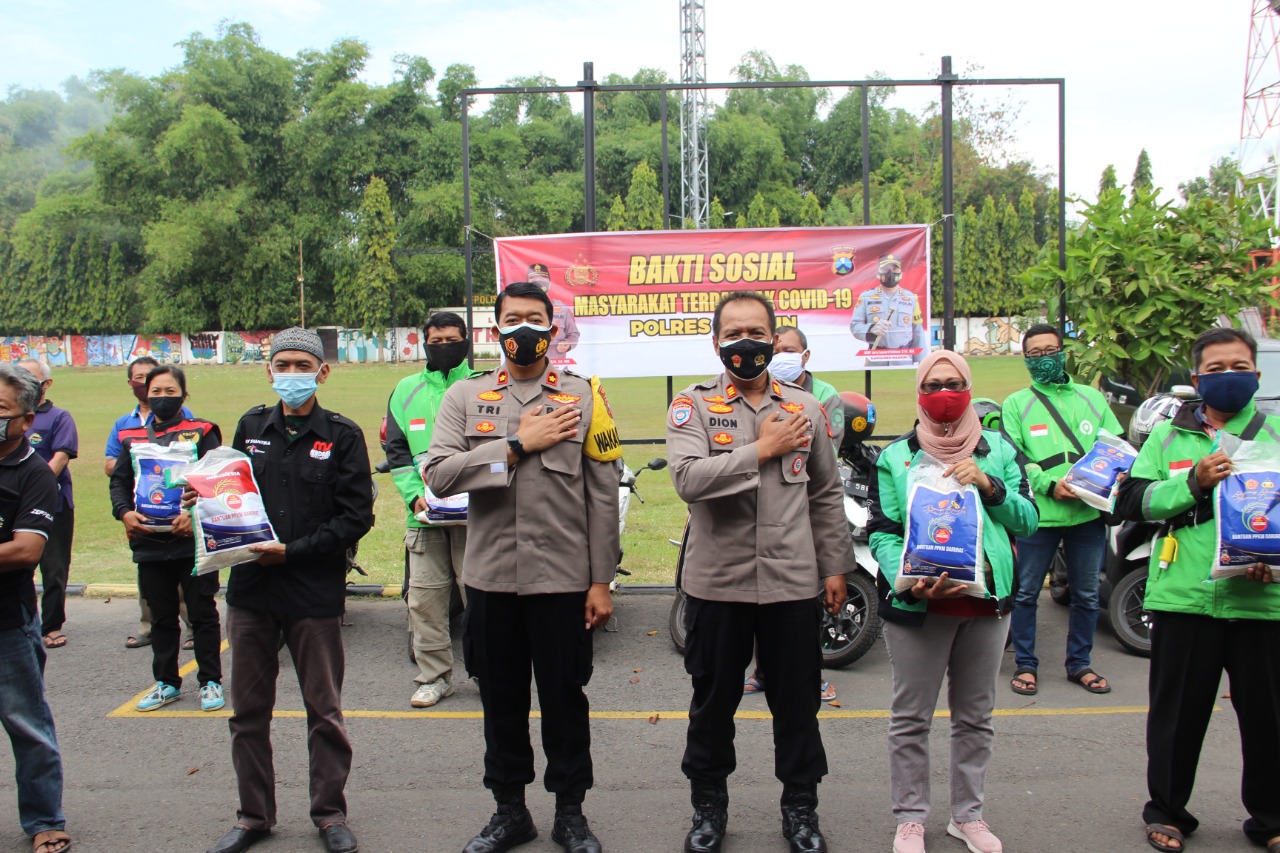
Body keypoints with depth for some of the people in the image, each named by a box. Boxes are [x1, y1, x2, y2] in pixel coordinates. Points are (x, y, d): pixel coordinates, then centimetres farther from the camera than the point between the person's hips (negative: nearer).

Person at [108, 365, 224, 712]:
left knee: (202, 614, 5)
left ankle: (210, 681, 16)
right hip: (148, 542, 4)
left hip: (193, 540, -4)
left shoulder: (201, 433, 0)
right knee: (162, 617, 14)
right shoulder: (132, 437, 11)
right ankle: (166, 682, 25)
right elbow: (119, 481, 10)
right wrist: (124, 512, -8)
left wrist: (196, 514, -20)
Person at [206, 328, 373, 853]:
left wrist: (292, 551, -15)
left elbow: (356, 516, -7)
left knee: (324, 710, 7)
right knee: (248, 710, 12)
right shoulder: (251, 427, 8)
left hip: (315, 591, -3)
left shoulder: (342, 435, -3)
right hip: (250, 588, 4)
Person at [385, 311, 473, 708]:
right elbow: (396, 451, 10)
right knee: (424, 597, 5)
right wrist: (415, 494, -5)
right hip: (424, 514, 3)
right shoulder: (406, 390, 12)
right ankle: (434, 675, 17)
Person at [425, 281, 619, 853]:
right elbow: (438, 474, -9)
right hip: (491, 576, 2)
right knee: (501, 700, 13)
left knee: (565, 699, 8)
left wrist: (601, 581, -3)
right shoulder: (465, 397, 6)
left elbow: (602, 497, 0)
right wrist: (518, 445, -14)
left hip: (563, 579, -1)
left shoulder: (582, 398, 2)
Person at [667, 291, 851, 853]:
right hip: (717, 581, -2)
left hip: (792, 581, 2)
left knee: (797, 703, 12)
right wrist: (762, 450, -17)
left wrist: (835, 566, 9)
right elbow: (688, 478, -20)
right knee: (713, 702, 13)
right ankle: (708, 807, 32)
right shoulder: (692, 406, -3)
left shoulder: (805, 409, 7)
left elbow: (826, 495, 12)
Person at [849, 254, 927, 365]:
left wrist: (922, 361, 6)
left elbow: (918, 332, 10)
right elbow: (855, 326, -1)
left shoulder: (910, 298, 10)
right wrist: (872, 329, -22)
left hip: (904, 360, 2)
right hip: (876, 360, -2)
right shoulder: (866, 297, 4)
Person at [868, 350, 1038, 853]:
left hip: (986, 600, 3)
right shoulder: (895, 457, 1)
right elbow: (882, 533, -3)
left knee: (975, 716, 13)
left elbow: (1028, 520, 5)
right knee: (911, 717, 5)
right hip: (917, 604, -2)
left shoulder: (998, 451, 8)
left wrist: (991, 486, -12)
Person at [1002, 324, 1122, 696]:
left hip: (1089, 512, 3)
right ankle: (1025, 664, 17)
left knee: (1087, 595, 12)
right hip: (1038, 513, -3)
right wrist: (1049, 486, -18)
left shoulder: (1092, 398, 13)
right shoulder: (1016, 404, 4)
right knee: (1025, 593, 3)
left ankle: (1079, 663, 27)